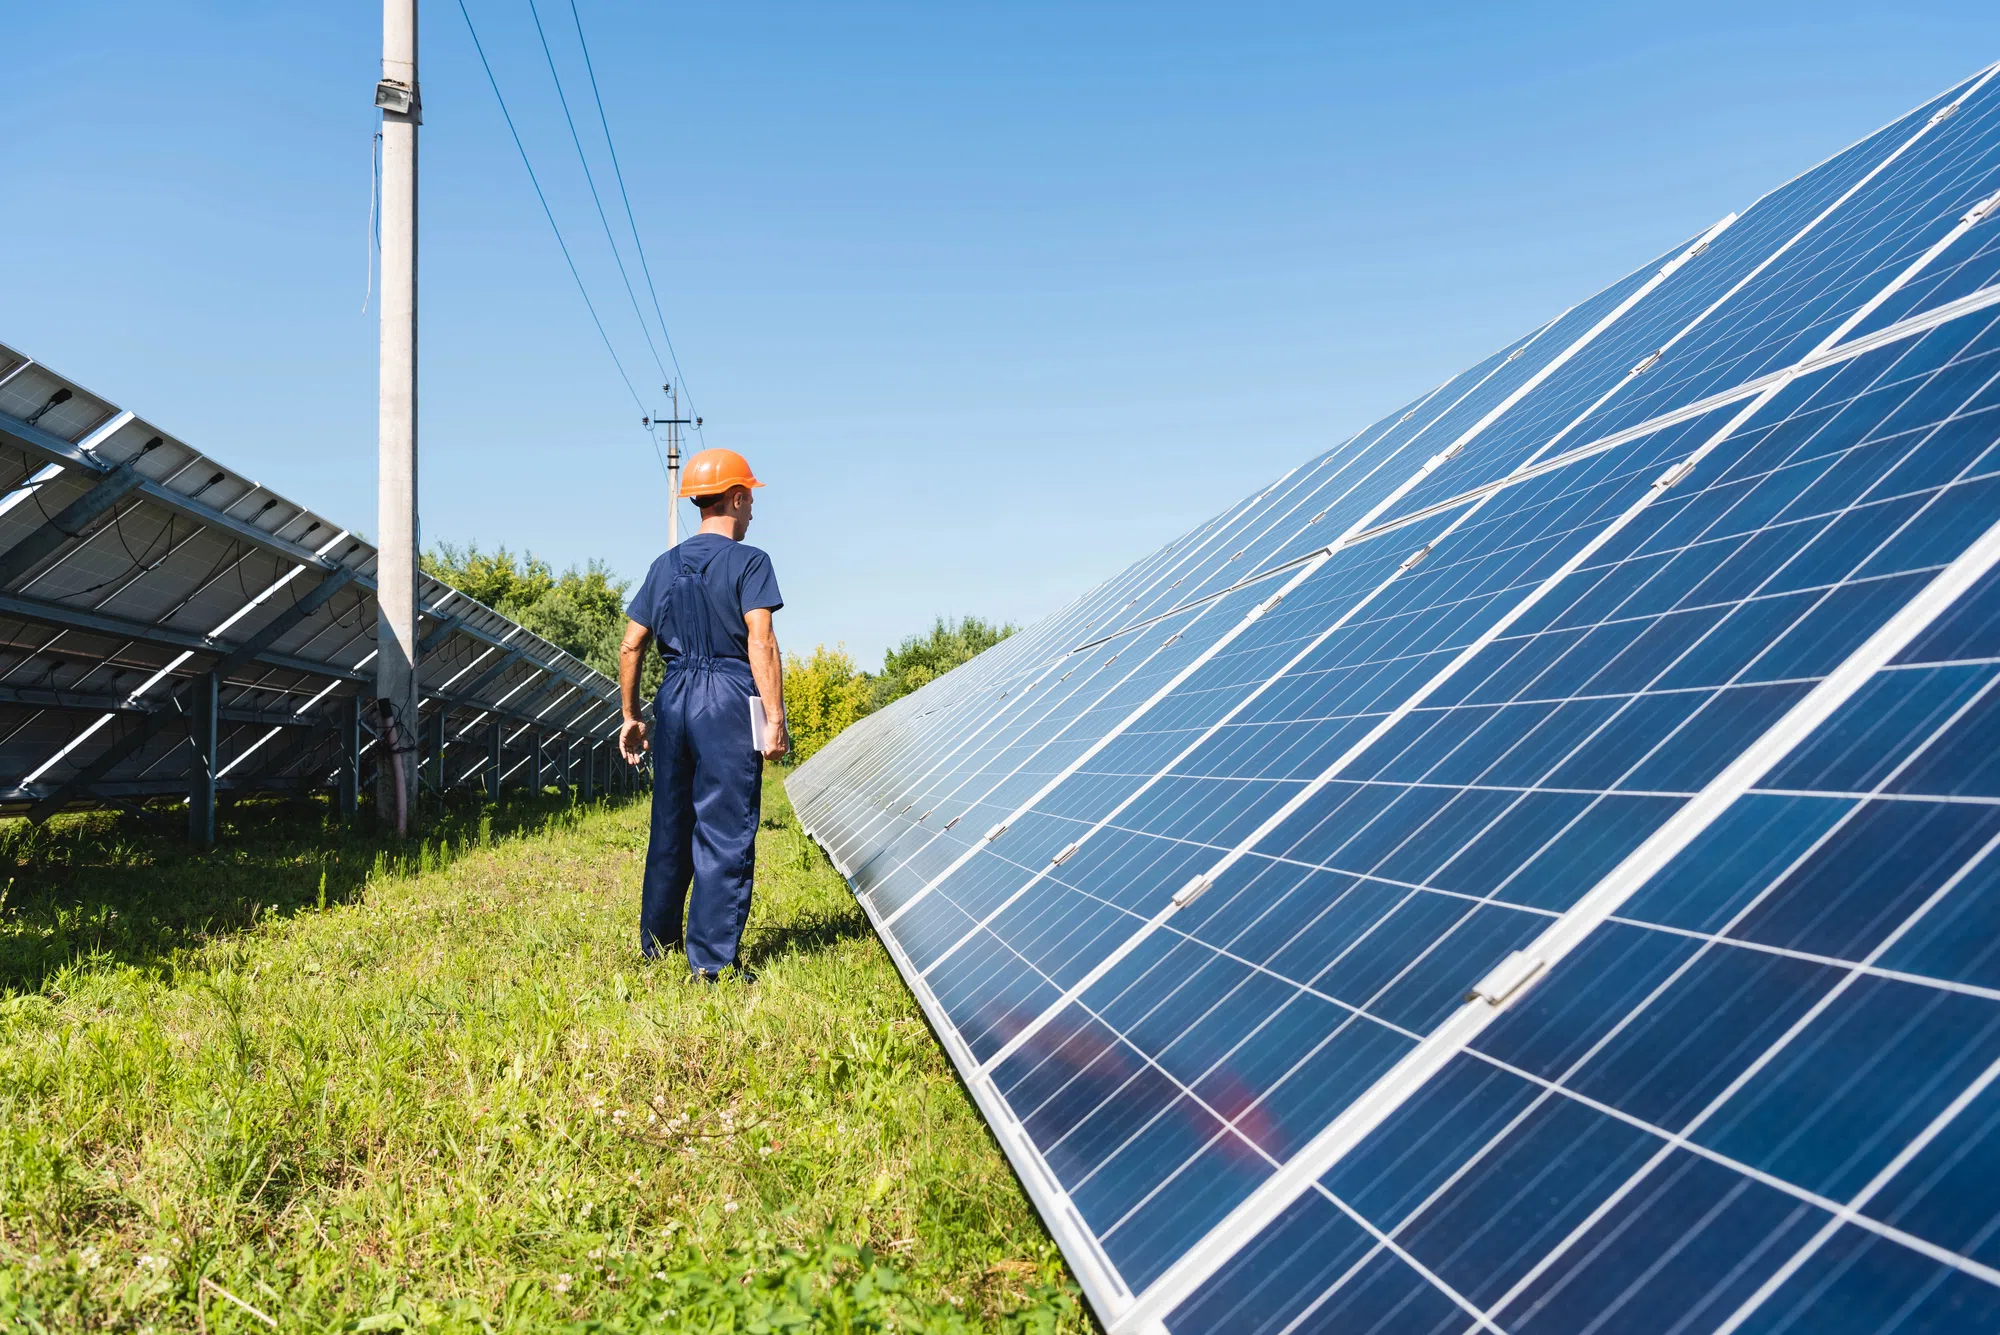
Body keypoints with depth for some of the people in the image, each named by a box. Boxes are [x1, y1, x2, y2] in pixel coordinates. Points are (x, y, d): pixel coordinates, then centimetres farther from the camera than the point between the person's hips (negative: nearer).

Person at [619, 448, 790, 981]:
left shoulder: (665, 566, 13)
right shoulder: (748, 562, -5)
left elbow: (631, 646, 12)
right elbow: (761, 643, -15)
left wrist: (631, 716, 20)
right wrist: (775, 719, -14)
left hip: (674, 702, 6)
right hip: (729, 702, -6)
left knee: (670, 828, 15)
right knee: (725, 832, -2)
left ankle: (657, 947, 26)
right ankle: (712, 960, -2)